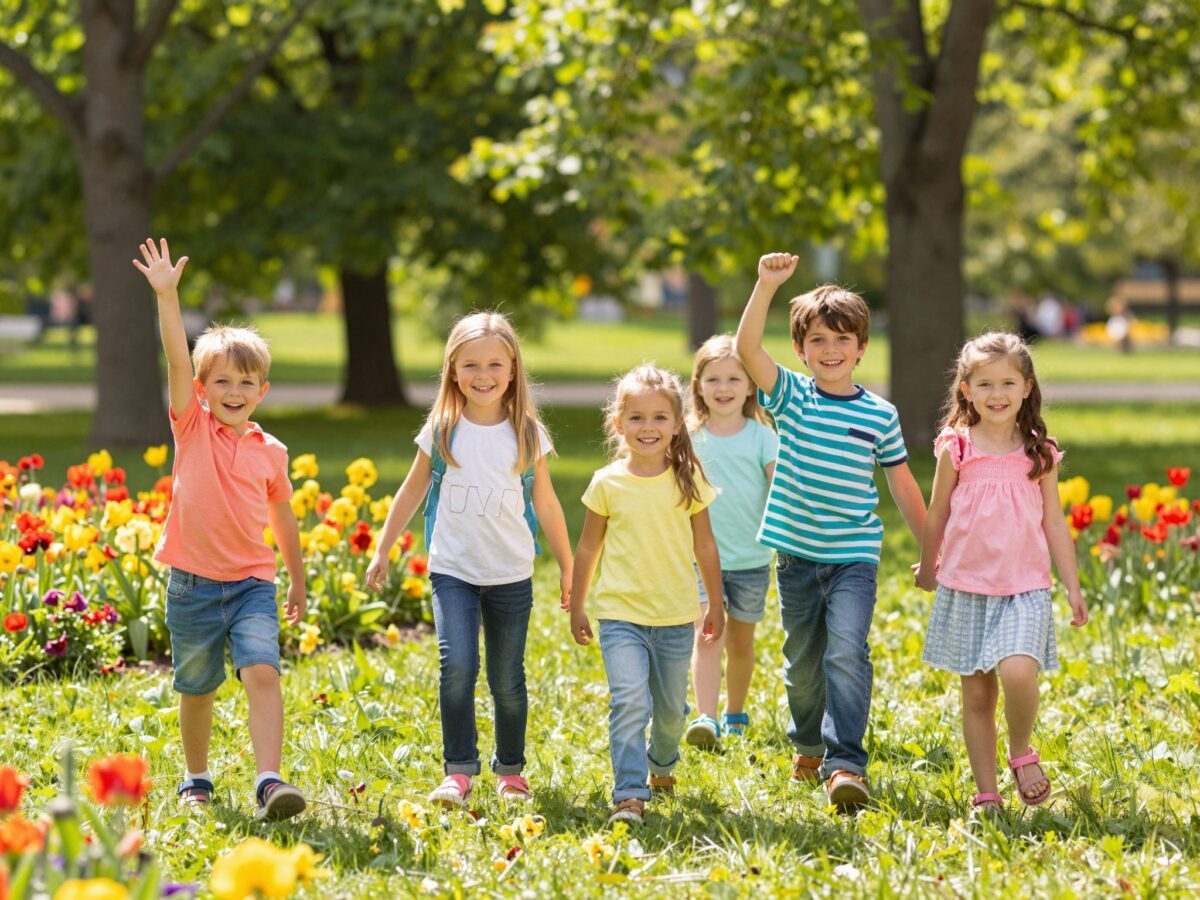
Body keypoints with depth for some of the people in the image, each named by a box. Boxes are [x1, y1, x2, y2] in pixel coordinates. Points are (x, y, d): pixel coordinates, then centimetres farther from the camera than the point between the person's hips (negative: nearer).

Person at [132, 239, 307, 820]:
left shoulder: (270, 451, 5)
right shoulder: (192, 429, -1)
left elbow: (282, 518, 18)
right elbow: (177, 361, -14)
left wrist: (298, 579, 25)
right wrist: (167, 296, -26)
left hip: (252, 584, 1)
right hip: (193, 582, -1)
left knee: (262, 673, -18)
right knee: (196, 689, 10)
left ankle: (269, 782, -23)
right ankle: (197, 780, 30)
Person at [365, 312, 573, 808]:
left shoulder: (527, 434, 0)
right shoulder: (442, 431, -1)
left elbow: (546, 505, 9)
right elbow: (412, 493, 10)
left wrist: (567, 567, 13)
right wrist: (382, 551, 12)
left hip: (511, 575, 1)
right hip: (453, 569, -1)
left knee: (507, 680, 6)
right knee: (457, 666, -18)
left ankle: (511, 769, 25)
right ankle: (458, 771, -10)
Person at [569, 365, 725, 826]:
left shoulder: (688, 482, -2)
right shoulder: (607, 483, -4)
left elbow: (705, 546, 7)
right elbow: (588, 548, 6)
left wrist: (716, 604, 12)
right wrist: (577, 608, 10)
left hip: (676, 615, 2)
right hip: (620, 614, -2)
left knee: (671, 708, 14)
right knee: (630, 702, -18)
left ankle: (661, 766, 43)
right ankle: (629, 794, -16)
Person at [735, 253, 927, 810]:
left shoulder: (880, 415, 0)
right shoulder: (791, 397, -1)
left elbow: (902, 484, 9)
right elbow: (747, 348, -17)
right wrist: (766, 286, -30)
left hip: (854, 556, -2)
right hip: (798, 554, 2)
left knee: (846, 652, -19)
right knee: (802, 660, 14)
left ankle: (844, 764, -23)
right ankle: (808, 746, 37)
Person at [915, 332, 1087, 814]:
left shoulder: (1039, 453, 2)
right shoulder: (957, 448, -2)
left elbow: (1054, 523, 8)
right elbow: (936, 515, 10)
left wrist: (1073, 588, 6)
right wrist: (927, 568, 19)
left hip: (1024, 588, 0)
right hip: (967, 588, 1)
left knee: (1018, 673, -22)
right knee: (976, 693, 5)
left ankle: (1022, 752, 6)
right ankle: (986, 793, 15)